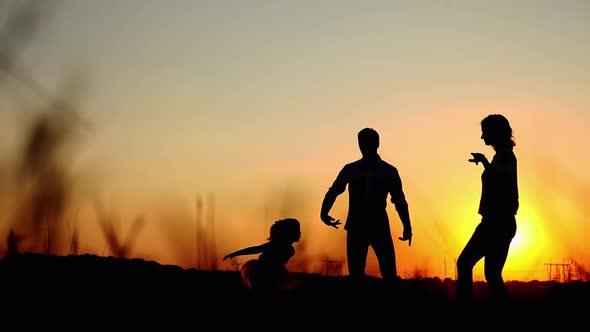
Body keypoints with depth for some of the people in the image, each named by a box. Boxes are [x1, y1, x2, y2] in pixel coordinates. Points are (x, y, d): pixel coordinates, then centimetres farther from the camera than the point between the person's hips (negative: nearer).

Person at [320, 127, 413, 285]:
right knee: (355, 275, 3)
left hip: (380, 227, -1)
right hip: (356, 228, 1)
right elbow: (333, 192, 13)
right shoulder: (350, 169, 8)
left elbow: (399, 200, 10)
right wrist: (324, 213, -4)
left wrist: (407, 227, 2)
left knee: (390, 275, -9)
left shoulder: (389, 171, 7)